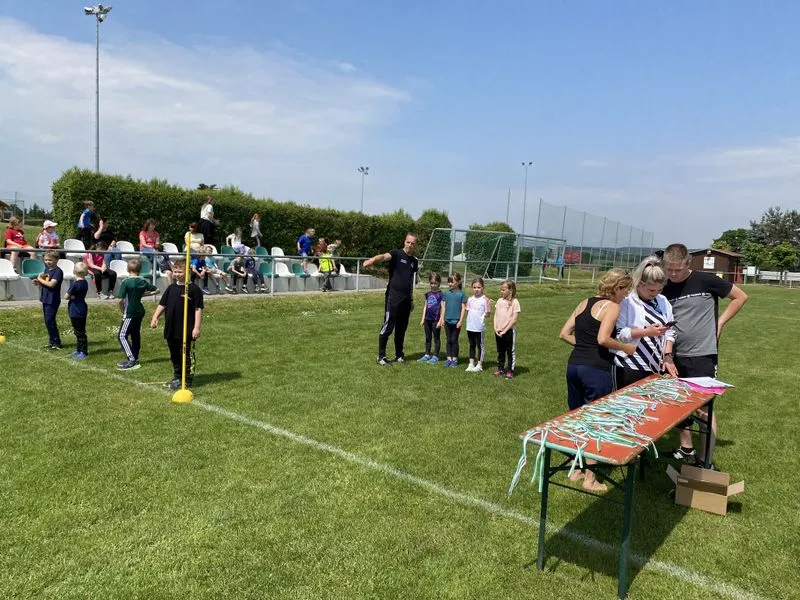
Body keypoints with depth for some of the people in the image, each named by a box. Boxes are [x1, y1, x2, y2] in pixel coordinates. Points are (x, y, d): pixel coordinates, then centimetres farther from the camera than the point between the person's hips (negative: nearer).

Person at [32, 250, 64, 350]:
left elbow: (51, 284, -25)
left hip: (52, 300, -9)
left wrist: (40, 279, -12)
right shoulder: (47, 269, 11)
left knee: (50, 321, -8)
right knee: (48, 321, 14)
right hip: (45, 299, 9)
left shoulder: (58, 271, -16)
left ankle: (57, 343, -1)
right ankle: (51, 341, 24)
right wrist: (38, 283, 1)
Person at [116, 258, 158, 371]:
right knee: (135, 334, 15)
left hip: (130, 313, -7)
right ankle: (135, 359, 22)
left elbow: (121, 300, -18)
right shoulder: (143, 282, 4)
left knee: (123, 336, -4)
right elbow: (156, 290, 17)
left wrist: (122, 310, -1)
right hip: (140, 312, 7)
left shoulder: (126, 282, -14)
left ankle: (132, 360, -12)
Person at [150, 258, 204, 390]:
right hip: (171, 329, 6)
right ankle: (176, 377, 30)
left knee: (185, 355, 0)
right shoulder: (171, 288, 10)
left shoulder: (194, 289, -8)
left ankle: (187, 380, 9)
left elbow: (198, 309, -10)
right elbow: (162, 304, 14)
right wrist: (155, 317, 0)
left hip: (186, 330, -6)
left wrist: (197, 327, -14)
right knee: (174, 355, 16)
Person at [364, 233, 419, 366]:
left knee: (402, 328, 12)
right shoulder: (396, 253, -3)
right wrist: (372, 260, -47)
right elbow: (384, 256, -25)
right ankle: (381, 356, 2)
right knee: (388, 326, -5)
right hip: (393, 296, -6)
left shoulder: (414, 261, 16)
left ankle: (399, 355, 24)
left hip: (406, 299, 6)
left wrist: (411, 299, 22)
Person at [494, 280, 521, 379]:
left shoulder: (514, 302, -10)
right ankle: (500, 369, 26)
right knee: (500, 351, 15)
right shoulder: (499, 301, 6)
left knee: (511, 351, 4)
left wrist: (504, 330, -15)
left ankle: (510, 371, 11)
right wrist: (495, 328, -4)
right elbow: (496, 315, 8)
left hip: (509, 331, -5)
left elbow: (514, 319, -13)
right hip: (498, 331, 6)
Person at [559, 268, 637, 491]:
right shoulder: (612, 306, -7)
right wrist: (625, 347, -6)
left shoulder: (585, 303, 14)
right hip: (596, 369, -7)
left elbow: (564, 334, 11)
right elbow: (602, 339, -21)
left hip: (574, 365, 7)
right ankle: (589, 478, 12)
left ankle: (576, 469, 29)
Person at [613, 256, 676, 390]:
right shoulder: (625, 301, -7)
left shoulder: (663, 301, 12)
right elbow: (617, 333, -13)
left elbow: (670, 331, 13)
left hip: (657, 368, 5)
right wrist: (646, 332, -18)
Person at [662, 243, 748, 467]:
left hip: (703, 355, -5)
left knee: (704, 407, -2)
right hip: (677, 356, 5)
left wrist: (720, 323, -5)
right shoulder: (665, 290, 3)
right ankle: (686, 449, 31)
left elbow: (740, 297, 1)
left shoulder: (705, 280, -8)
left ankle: (705, 461, 5)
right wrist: (668, 355, -6)